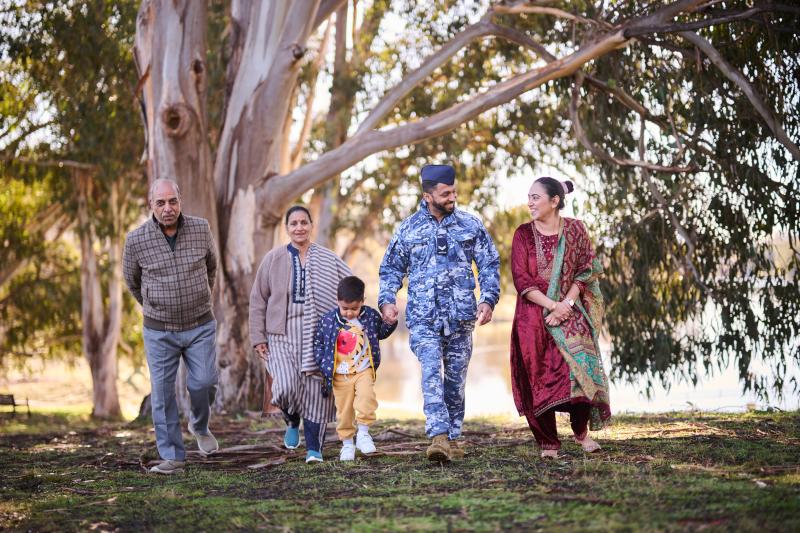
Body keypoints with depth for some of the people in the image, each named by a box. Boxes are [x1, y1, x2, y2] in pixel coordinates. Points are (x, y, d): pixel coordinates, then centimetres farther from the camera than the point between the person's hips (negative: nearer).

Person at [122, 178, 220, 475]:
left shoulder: (200, 229, -6)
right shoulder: (136, 240, -11)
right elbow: (132, 280, 10)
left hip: (200, 326, 1)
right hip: (160, 330, -1)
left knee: (204, 383, -5)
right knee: (162, 394, -1)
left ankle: (200, 426, 27)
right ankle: (172, 456, 7)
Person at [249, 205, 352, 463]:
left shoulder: (328, 260, 4)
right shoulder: (273, 259, 4)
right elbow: (258, 300, 8)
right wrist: (258, 337, 4)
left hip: (318, 335, 1)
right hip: (283, 334, -1)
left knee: (315, 391, -1)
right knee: (286, 387, -16)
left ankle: (314, 448, 9)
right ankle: (292, 422, 17)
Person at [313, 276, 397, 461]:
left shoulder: (371, 315, -1)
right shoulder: (328, 319, -6)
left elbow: (381, 333, 17)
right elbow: (318, 343, 4)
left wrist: (390, 323, -1)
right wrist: (322, 365, -3)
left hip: (364, 371, 0)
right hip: (340, 375, 0)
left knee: (366, 397, -23)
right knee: (344, 410, 4)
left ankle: (363, 433, -7)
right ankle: (347, 443, 19)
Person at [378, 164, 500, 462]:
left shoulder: (470, 225, 7)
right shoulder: (408, 229, 6)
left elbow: (490, 265, 10)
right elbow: (391, 268, 14)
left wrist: (488, 300, -4)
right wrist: (386, 300, -2)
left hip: (461, 315, 2)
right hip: (423, 316, -1)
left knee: (456, 377, 6)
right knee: (431, 370, -19)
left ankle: (452, 437, 18)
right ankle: (438, 436, -28)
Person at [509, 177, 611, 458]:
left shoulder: (575, 230, 4)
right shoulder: (523, 234, 2)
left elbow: (585, 272, 1)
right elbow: (521, 281, -4)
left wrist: (566, 303, -13)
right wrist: (552, 305, -15)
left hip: (570, 313, 0)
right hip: (534, 316, 0)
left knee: (580, 367, -15)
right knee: (540, 378, -5)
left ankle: (581, 430, 4)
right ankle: (548, 442, 4)